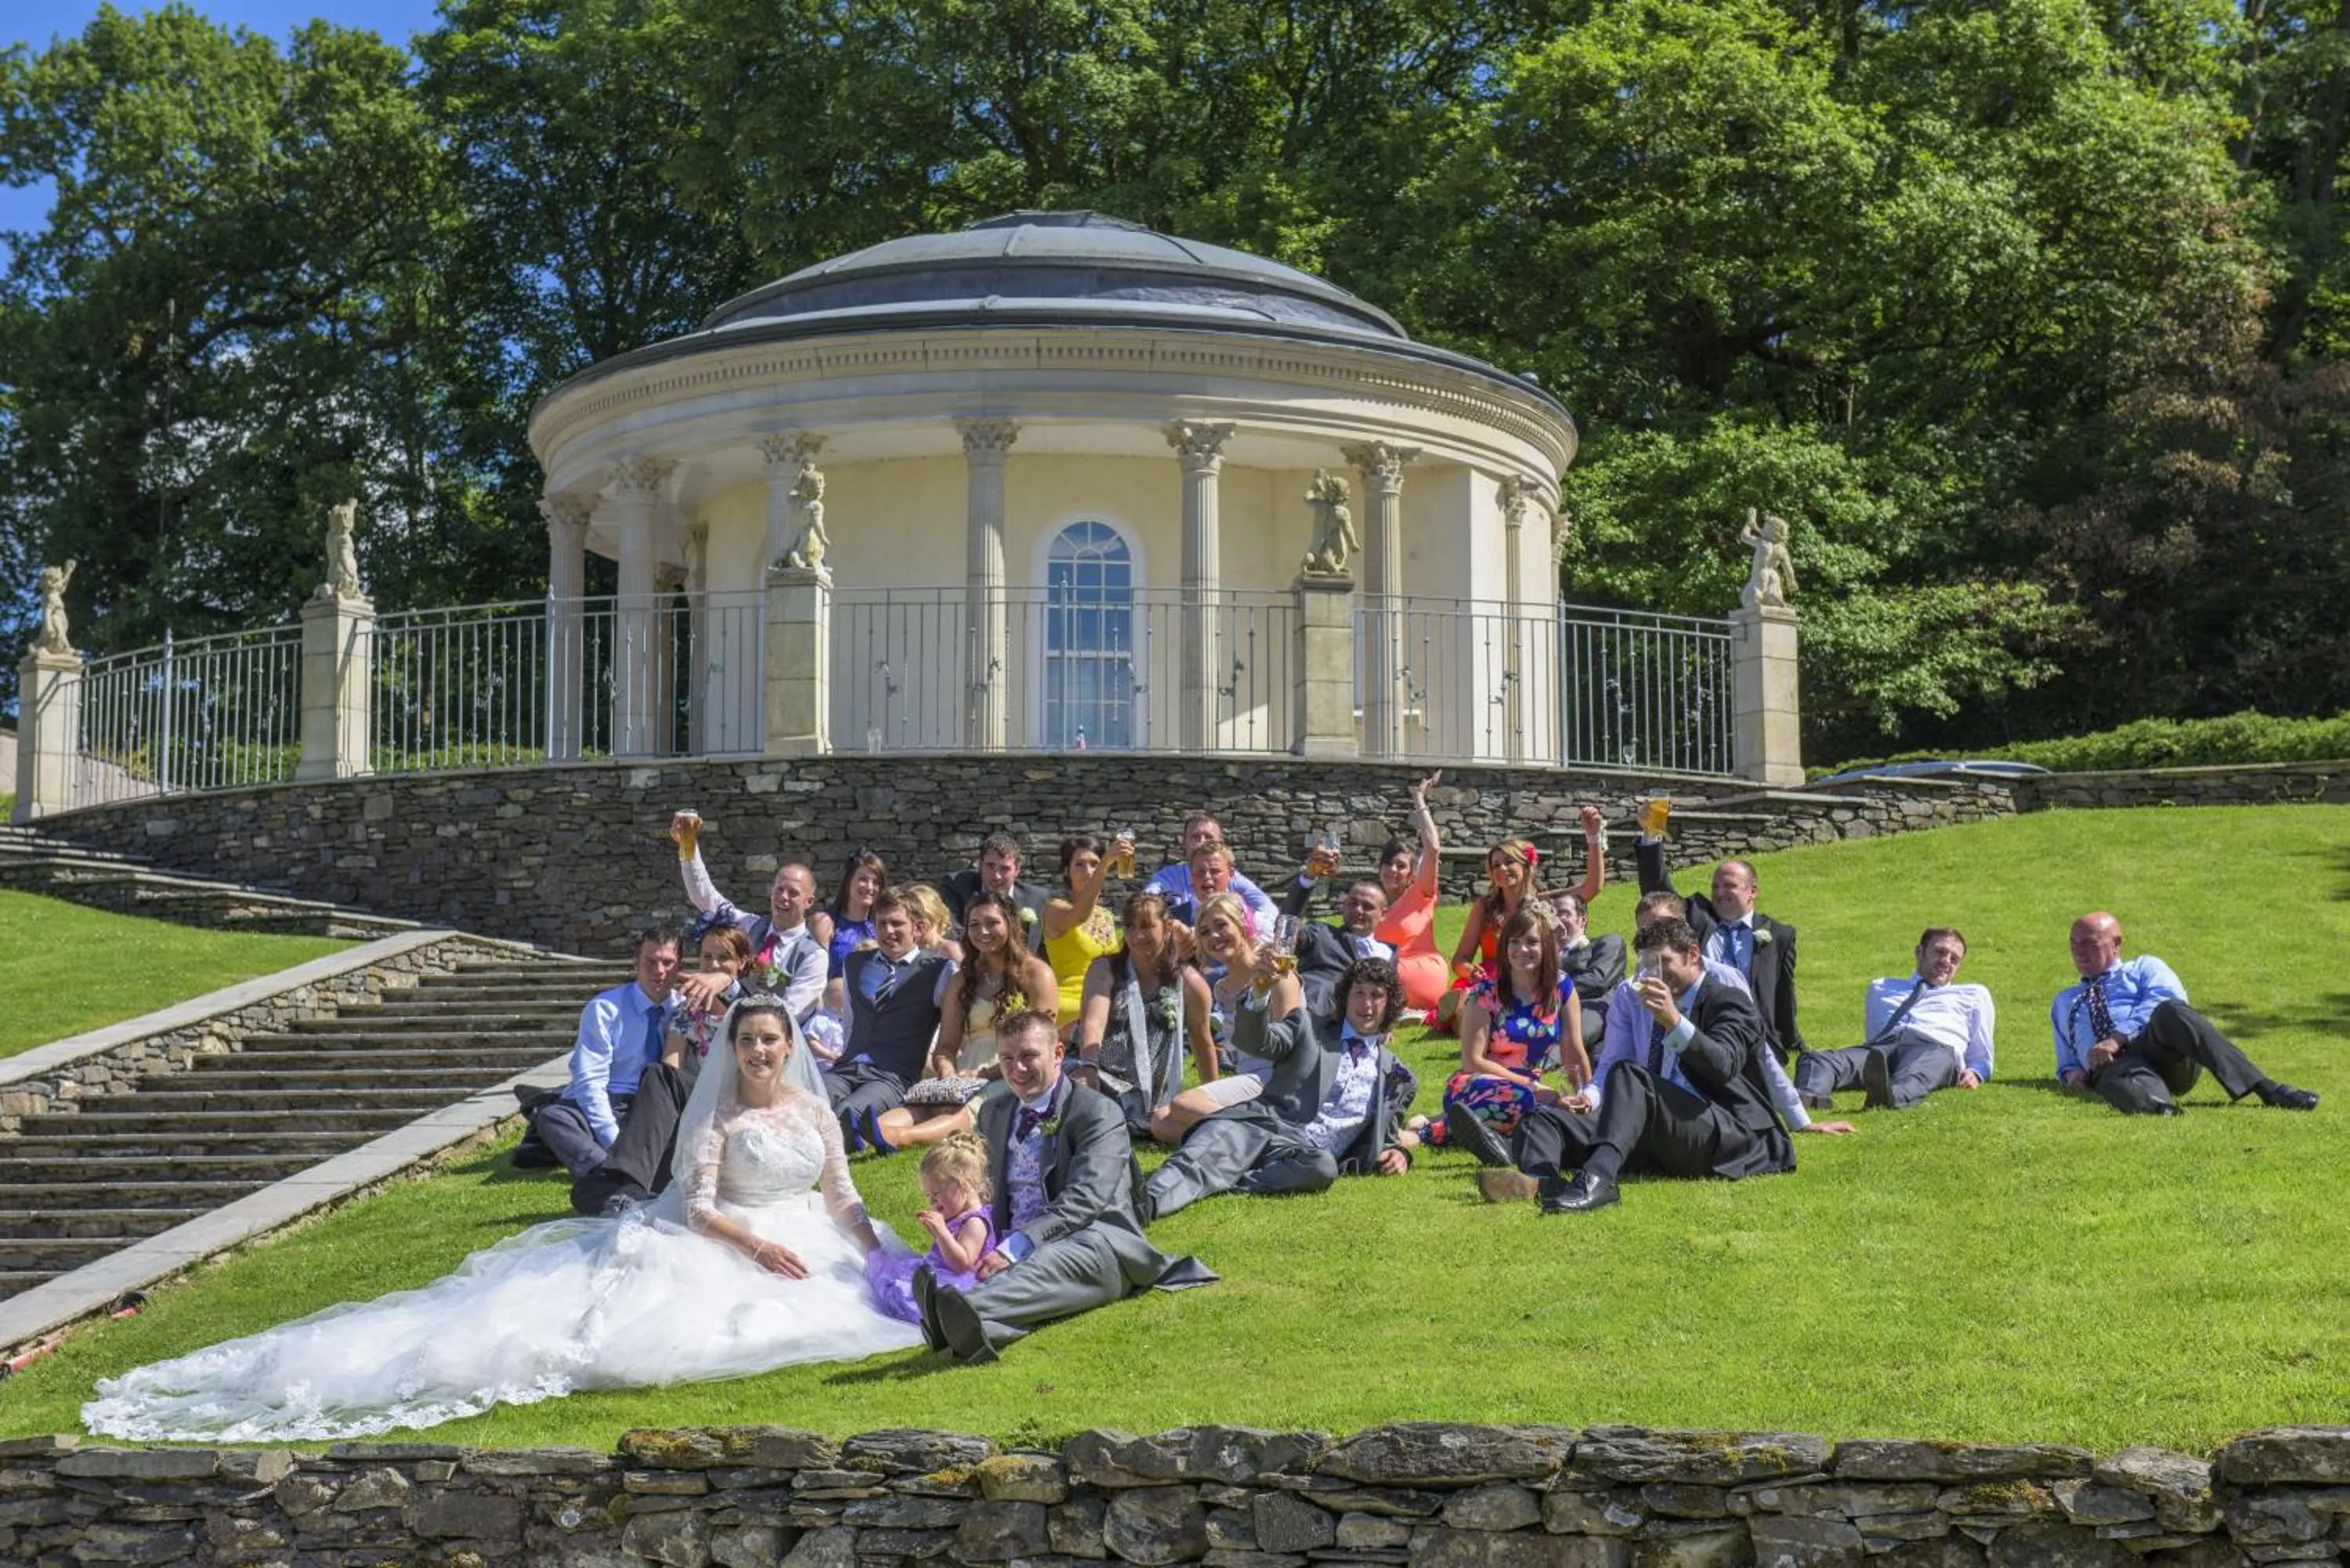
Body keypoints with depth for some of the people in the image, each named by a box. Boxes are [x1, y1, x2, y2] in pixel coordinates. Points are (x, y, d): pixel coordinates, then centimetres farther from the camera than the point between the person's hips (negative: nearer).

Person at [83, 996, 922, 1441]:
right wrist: (757, 1245, -24)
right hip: (716, 1247, -5)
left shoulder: (815, 1111, 9)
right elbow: (698, 1206, -11)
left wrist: (883, 1254, -4)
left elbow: (843, 1198, 12)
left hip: (806, 1253, 5)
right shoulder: (716, 1116, -4)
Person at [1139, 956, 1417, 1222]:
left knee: (1323, 1167, -38)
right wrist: (1259, 995, -17)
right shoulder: (1309, 1027, 20)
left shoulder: (1395, 1075, 25)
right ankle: (1147, 1203, -55)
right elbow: (1254, 1042, 3)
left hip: (1309, 1152, 0)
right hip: (1264, 1128, 0)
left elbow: (1387, 1133, 31)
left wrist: (1398, 1152, 6)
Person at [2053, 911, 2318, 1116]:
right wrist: (2071, 1073, 11)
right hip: (2113, 1066, 1)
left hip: (2164, 1051, -1)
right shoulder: (2064, 1002, 40)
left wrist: (2119, 1038, -11)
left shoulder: (2143, 968, 27)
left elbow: (2169, 998, 4)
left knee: (2170, 1011, -37)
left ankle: (2266, 1089, -45)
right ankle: (2162, 1110, -76)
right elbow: (2066, 1062, 39)